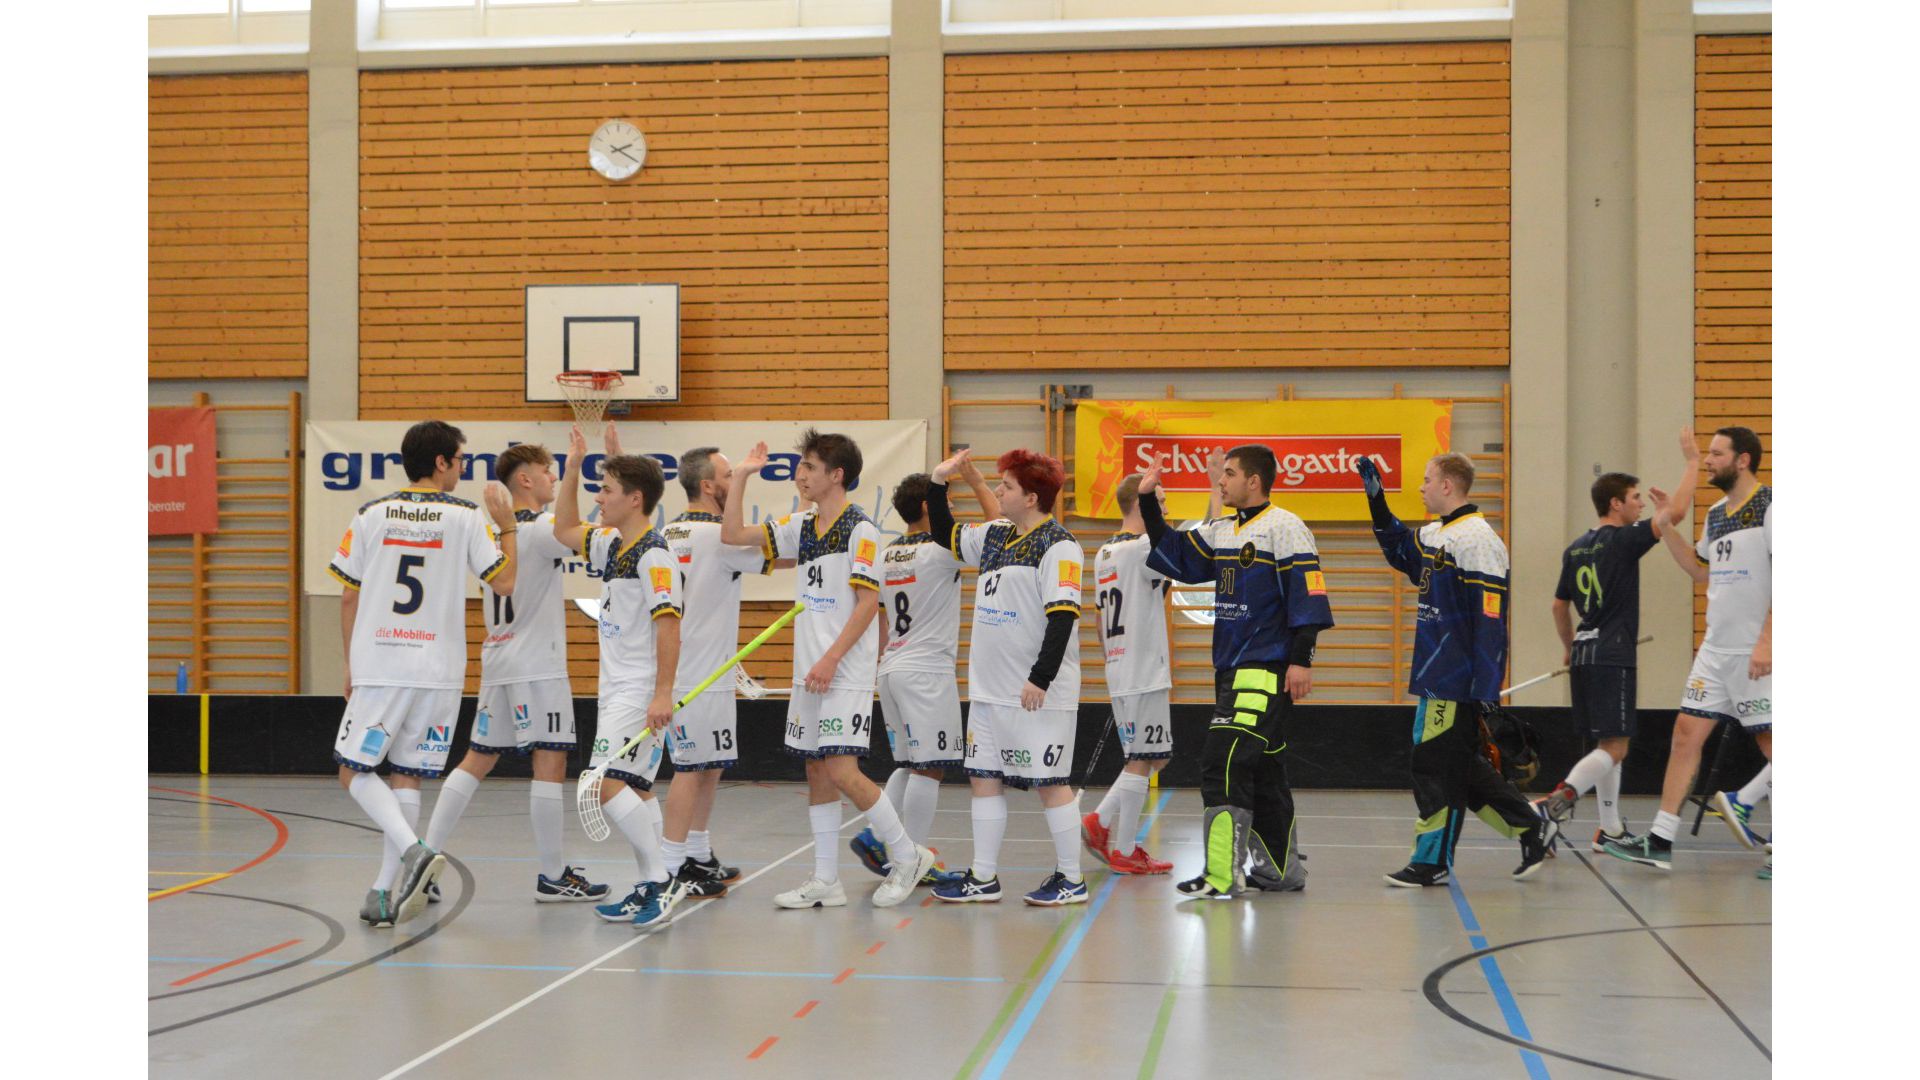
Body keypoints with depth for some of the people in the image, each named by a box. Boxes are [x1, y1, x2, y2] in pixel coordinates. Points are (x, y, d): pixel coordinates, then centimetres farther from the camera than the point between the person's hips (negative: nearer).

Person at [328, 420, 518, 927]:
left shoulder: (372, 515, 3)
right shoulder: (466, 517, -1)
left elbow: (349, 598, 7)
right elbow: (506, 583, -1)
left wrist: (351, 664, 17)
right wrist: (507, 524, 11)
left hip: (378, 668, -1)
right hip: (438, 671, 1)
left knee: (356, 772, 7)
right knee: (407, 776, 9)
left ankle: (414, 851, -15)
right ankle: (384, 894, 7)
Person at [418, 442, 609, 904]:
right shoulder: (541, 529, -12)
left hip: (498, 660, 8)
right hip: (537, 665, -8)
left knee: (477, 759, 12)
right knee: (550, 762, -3)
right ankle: (552, 876, 1)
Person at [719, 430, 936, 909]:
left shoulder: (860, 530, -10)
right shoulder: (801, 527, 11)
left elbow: (869, 602, -14)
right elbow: (732, 535, 13)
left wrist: (830, 660, -18)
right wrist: (741, 476, 6)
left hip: (846, 674, -8)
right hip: (808, 673, 8)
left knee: (843, 772, -12)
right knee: (816, 771, 8)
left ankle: (909, 857, 6)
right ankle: (825, 881, 15)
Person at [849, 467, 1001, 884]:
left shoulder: (886, 556, 12)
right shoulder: (940, 550, -11)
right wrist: (977, 482, 5)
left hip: (892, 672, 8)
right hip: (927, 671, -8)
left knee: (909, 765, 17)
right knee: (929, 767, -4)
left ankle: (874, 837, 8)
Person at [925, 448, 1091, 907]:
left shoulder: (1058, 546, -13)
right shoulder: (994, 536, 12)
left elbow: (1063, 616, -19)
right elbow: (945, 536, 30)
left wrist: (1041, 679, -23)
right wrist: (938, 483, 18)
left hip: (1038, 693, -8)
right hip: (989, 688, 9)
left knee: (1050, 781, 0)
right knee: (984, 778, 10)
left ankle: (1070, 879, 11)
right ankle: (983, 878, 19)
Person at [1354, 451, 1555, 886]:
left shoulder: (1477, 539, -16)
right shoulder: (1433, 534, 11)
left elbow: (1490, 618, -20)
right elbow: (1399, 549, 33)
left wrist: (1486, 687, -22)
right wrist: (1376, 496, 23)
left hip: (1457, 680, -9)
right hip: (1436, 674, 9)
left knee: (1437, 764, -2)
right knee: (1458, 765, 14)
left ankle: (1432, 861, 7)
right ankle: (1531, 826, 23)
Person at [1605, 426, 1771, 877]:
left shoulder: (1768, 505, -9)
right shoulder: (1716, 513, 15)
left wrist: (1766, 641, -22)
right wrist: (1668, 526, 14)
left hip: (1757, 653, -8)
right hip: (1716, 649, 8)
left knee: (1771, 743, -2)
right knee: (1687, 732, 4)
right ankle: (1660, 842, 6)